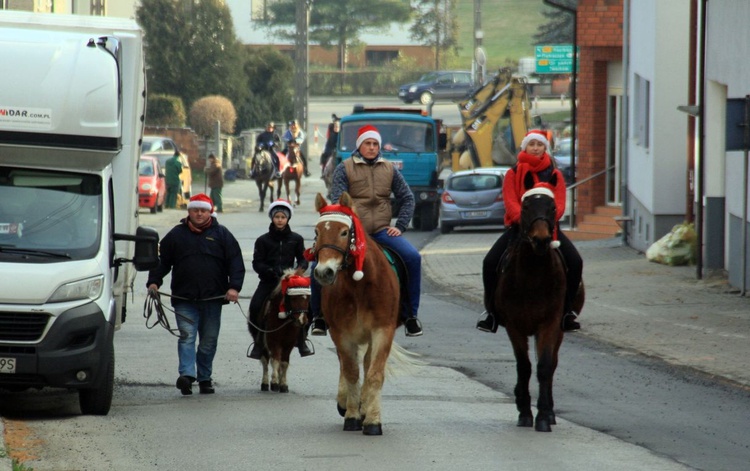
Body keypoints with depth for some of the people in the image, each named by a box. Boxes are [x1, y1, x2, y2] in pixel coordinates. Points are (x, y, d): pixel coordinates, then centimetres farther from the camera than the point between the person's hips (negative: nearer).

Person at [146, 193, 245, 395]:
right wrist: (153, 282, -4)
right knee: (187, 336, -14)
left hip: (213, 298, 1)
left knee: (209, 340, 8)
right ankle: (187, 375, -25)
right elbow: (162, 261, 11)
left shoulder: (221, 234, 8)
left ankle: (205, 378, 18)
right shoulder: (176, 235, 9)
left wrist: (234, 287, -10)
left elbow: (235, 263, 4)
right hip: (184, 298, -1)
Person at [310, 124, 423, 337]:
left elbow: (407, 198, 16)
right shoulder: (344, 169, 4)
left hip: (382, 230, 2)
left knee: (413, 257, -21)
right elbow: (338, 202, -4)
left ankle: (410, 315, -10)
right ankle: (318, 315, -2)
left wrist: (400, 226, 2)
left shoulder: (390, 169, 12)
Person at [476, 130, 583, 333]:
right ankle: (491, 311, -7)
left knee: (575, 262, -22)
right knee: (490, 262, -22)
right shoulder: (514, 173, 7)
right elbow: (510, 202, -6)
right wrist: (523, 219, -25)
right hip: (518, 226, -1)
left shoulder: (554, 175, 10)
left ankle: (567, 311, -8)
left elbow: (560, 204, -2)